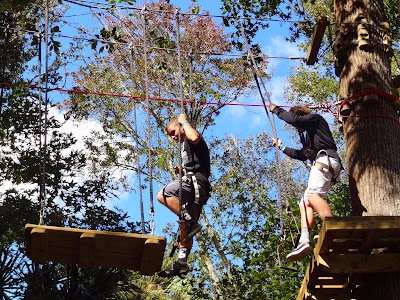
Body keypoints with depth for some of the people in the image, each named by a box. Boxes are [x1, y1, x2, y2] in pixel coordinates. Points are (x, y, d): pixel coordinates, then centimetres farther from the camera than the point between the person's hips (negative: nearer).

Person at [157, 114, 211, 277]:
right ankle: (182, 263, 1)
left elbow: (194, 137, -21)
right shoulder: (186, 146, 34)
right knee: (185, 228, 4)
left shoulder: (191, 138, 6)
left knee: (162, 195, -28)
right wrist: (182, 171, 21)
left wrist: (184, 121, -5)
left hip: (196, 180, -10)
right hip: (197, 190, 10)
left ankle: (190, 222, -27)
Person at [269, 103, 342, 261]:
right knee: (305, 203, 1)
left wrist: (276, 109, 8)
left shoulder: (315, 118, 12)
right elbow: (302, 155, 44)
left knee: (312, 194, -30)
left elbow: (294, 119, -5)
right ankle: (304, 241, -17)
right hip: (321, 163, 10)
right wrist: (282, 147, 49)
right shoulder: (309, 135, 38)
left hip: (325, 159, -10)